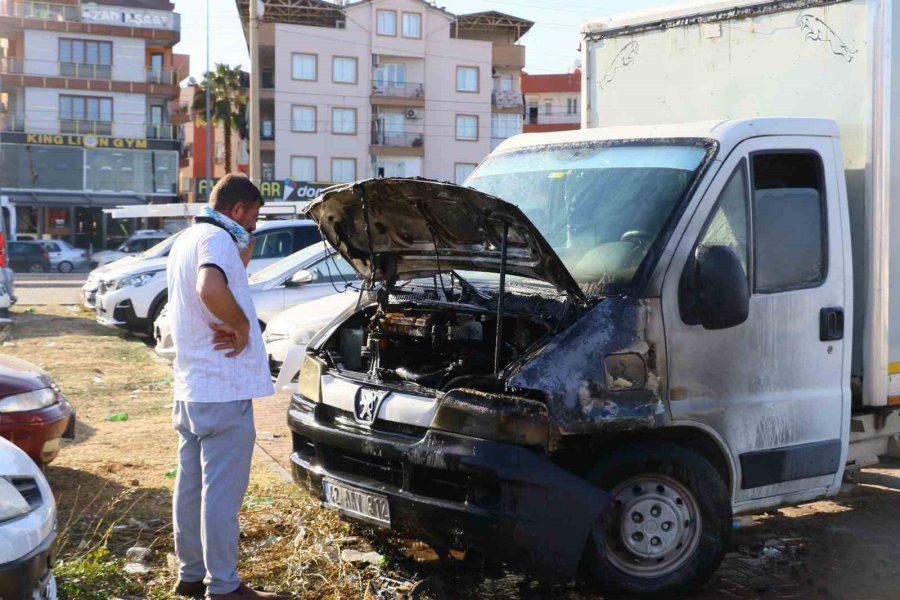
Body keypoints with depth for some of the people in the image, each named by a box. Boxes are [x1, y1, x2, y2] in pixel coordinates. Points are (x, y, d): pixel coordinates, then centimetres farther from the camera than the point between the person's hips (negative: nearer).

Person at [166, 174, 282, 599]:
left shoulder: (186, 241, 17)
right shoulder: (217, 239, -14)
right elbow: (211, 289, -35)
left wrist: (243, 254, 11)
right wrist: (242, 326, -20)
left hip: (190, 388, 10)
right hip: (223, 389, -10)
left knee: (192, 485, 16)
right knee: (222, 493, -2)